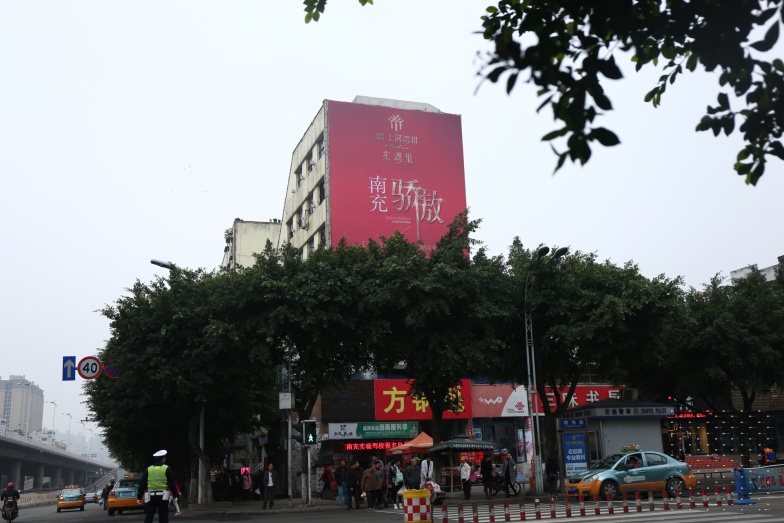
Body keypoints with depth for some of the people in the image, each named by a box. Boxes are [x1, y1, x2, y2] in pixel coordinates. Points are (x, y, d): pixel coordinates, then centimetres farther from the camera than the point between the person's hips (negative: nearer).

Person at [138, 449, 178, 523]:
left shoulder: (148, 469, 7)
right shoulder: (167, 469, -1)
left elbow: (142, 484, 6)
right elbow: (172, 484, -2)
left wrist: (139, 497, 13)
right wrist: (175, 495, 6)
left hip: (151, 497, 2)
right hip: (163, 496, -2)